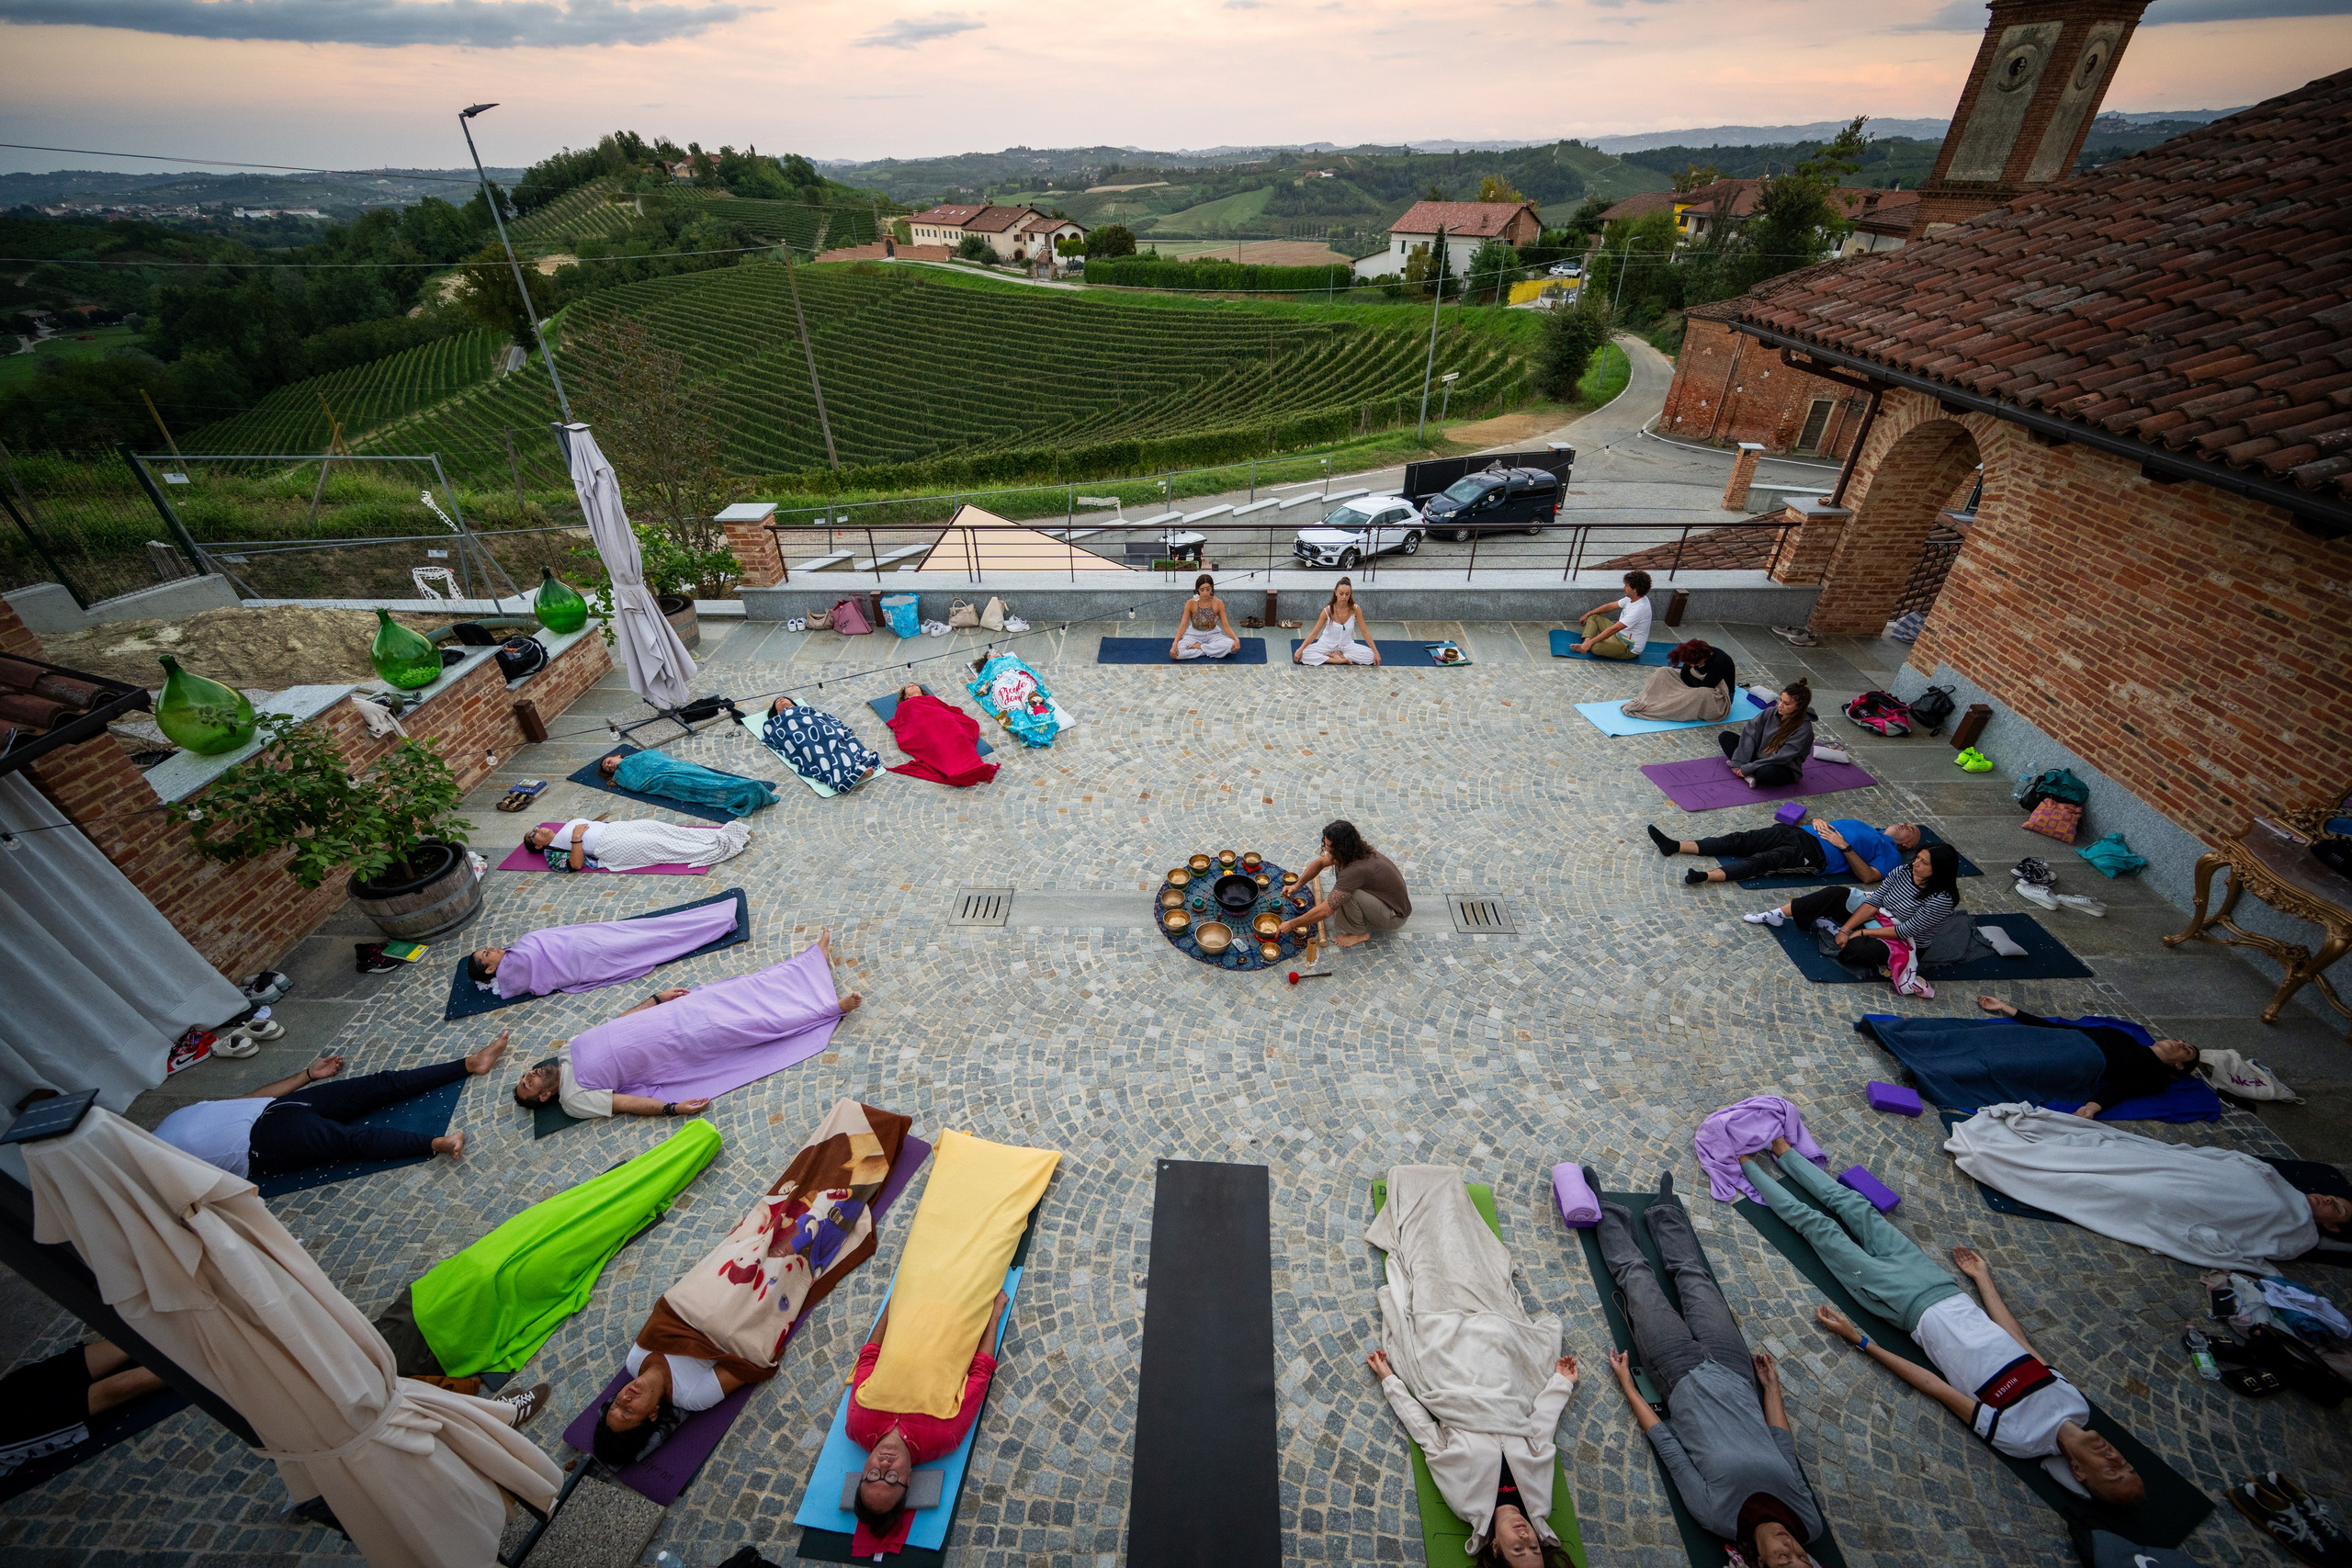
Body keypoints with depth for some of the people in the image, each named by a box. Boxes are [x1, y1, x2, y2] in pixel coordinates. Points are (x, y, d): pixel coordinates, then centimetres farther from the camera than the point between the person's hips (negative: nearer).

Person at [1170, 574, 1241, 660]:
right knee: (1176, 653, -30)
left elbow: (1226, 626, -11)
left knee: (1230, 645, -32)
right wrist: (1175, 643, -31)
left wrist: (1236, 639, -30)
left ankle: (1199, 647, -16)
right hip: (1194, 636, -1)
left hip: (1212, 635, 1)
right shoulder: (1190, 603, -15)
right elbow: (1183, 626, -15)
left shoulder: (1218, 603, -13)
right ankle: (1211, 650, -18)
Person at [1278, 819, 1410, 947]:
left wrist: (1292, 924, -20)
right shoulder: (1356, 849, -9)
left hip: (1394, 917, -8)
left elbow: (1325, 911, -31)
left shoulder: (1356, 870, -34)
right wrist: (1297, 885, -5)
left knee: (1347, 893, -30)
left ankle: (1359, 933, -3)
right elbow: (1320, 862, 8)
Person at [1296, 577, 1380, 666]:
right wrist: (1300, 649, -26)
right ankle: (1337, 660, -22)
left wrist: (1376, 652, -16)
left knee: (1371, 656, -23)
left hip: (1347, 645, 2)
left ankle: (1338, 655, -11)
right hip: (1327, 644, -2)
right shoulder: (1328, 610, -20)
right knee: (1304, 654, -29)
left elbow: (1365, 632, -10)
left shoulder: (1355, 609, -16)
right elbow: (1314, 633, -16)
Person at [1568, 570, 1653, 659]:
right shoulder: (1632, 598, -2)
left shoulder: (1640, 608, -30)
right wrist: (1588, 614, 16)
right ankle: (1585, 643, -9)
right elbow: (1610, 606, 13)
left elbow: (1614, 629, -32)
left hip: (1630, 649, -10)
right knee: (1593, 617, 11)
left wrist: (1590, 642, -31)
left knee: (1594, 647, -36)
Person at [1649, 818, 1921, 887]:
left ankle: (1705, 876, -53)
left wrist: (1844, 846, -9)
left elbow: (1868, 877, -4)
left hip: (1814, 855, -7)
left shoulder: (1891, 854, 13)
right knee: (1738, 841, -14)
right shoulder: (1862, 825, 36)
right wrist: (1818, 820, 10)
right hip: (1797, 832, 7)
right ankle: (1674, 846, -27)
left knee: (1761, 862, -33)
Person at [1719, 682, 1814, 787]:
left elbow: (1781, 758, -25)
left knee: (1768, 771, -42)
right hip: (1760, 757, 7)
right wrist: (1739, 761, -19)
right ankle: (1749, 776, -20)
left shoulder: (1803, 728, -22)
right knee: (1725, 736, -5)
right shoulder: (1772, 712, -8)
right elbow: (1750, 732, -9)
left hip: (1784, 769, -6)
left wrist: (1747, 768, -27)